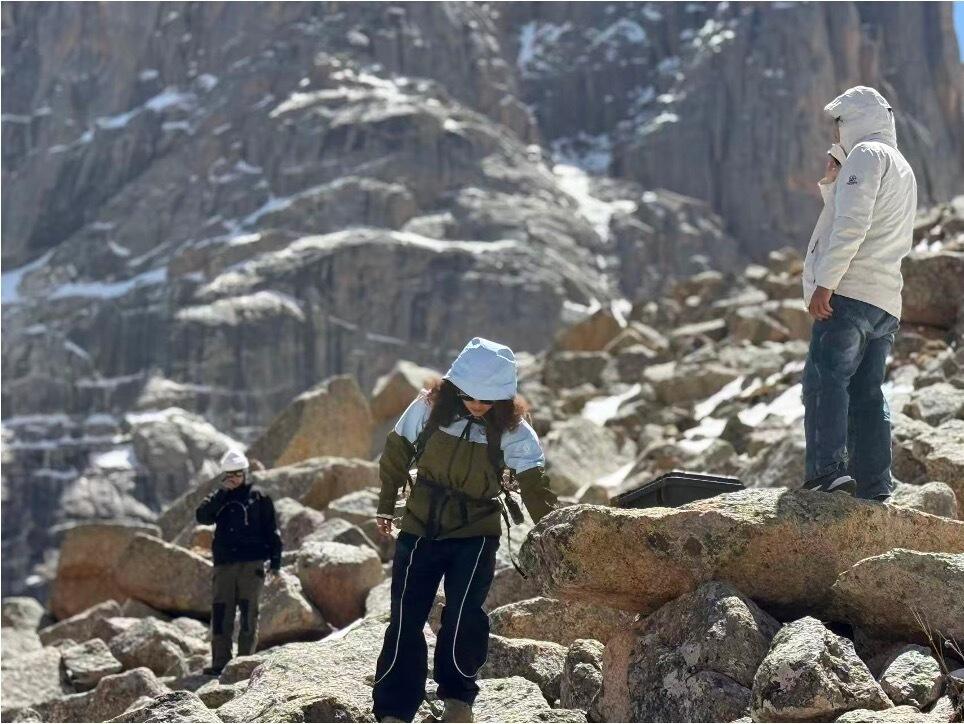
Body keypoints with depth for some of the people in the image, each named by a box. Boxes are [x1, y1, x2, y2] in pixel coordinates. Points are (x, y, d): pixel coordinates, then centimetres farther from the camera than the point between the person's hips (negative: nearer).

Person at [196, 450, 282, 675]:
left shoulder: (258, 497, 5)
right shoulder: (218, 498, 13)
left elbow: (271, 530, 4)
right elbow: (202, 517, -6)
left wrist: (275, 560, -3)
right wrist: (222, 493, -10)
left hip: (251, 563, -3)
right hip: (224, 564, 3)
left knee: (248, 613, -3)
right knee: (221, 613, 0)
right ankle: (220, 663, 3)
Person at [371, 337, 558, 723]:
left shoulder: (513, 430, -10)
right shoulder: (429, 408, -7)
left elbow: (534, 485, -11)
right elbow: (396, 454, 7)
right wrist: (386, 505, 16)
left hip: (475, 534, -2)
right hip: (420, 528, 2)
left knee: (463, 614, -16)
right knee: (405, 618, 0)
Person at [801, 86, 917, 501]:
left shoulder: (867, 153, 0)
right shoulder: (904, 169, 29)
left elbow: (852, 222, -14)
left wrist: (825, 281, -18)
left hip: (851, 292, -9)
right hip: (886, 300, 9)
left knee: (825, 380, -16)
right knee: (868, 392, 6)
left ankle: (828, 470, -27)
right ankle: (873, 484, 2)